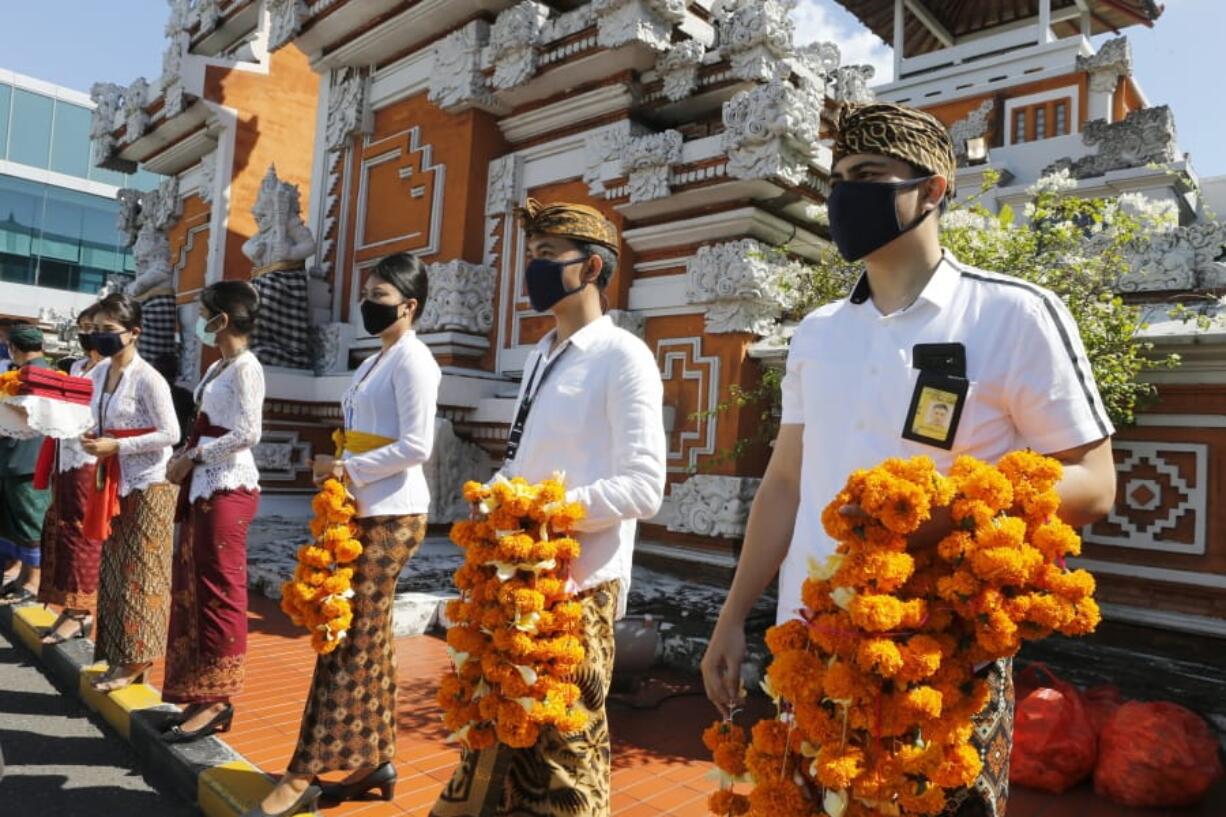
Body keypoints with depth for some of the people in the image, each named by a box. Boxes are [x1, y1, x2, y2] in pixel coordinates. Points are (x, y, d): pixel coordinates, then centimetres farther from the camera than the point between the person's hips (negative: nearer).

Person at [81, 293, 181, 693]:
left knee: (139, 571, -1)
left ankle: (136, 658, 8)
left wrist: (116, 446, -19)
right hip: (114, 482, 8)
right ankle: (118, 654, 23)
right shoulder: (99, 373, 9)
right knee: (115, 567, 12)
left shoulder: (148, 378, -15)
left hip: (148, 483, -8)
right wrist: (94, 440, 1)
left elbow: (170, 434, -18)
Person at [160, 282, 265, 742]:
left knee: (220, 591, -4)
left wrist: (192, 457, -11)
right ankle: (203, 694, 19)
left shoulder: (245, 367, -11)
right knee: (193, 590, 11)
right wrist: (185, 460, 3)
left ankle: (217, 700, 5)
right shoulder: (217, 368, 17)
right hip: (204, 486, 10)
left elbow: (247, 433, -19)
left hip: (228, 488, -9)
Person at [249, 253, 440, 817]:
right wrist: (339, 471, 5)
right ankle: (375, 758, 21)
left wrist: (347, 469, -13)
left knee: (349, 639, -4)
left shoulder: (412, 359, -10)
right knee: (367, 638, 11)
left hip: (390, 515, -9)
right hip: (365, 511, 9)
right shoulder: (374, 362, 18)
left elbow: (416, 446, -18)